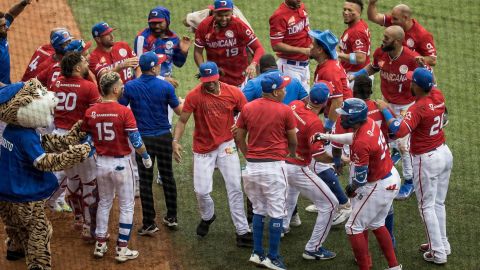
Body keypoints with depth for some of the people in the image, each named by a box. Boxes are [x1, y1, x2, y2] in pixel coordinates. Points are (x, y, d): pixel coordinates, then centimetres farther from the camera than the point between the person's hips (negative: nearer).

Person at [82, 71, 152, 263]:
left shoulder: (90, 112, -4)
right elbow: (136, 141, -15)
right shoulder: (124, 112, -18)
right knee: (126, 206, 9)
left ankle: (100, 245, 25)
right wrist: (146, 157, 1)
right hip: (121, 163, -5)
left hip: (101, 162, 5)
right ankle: (122, 249, 10)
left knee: (104, 203, 22)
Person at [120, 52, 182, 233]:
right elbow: (179, 111, -1)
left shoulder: (130, 87, -9)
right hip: (164, 137, 0)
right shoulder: (166, 87, -10)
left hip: (142, 139, 0)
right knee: (167, 176, 16)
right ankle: (172, 218, 25)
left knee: (145, 181, 5)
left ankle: (149, 224, 6)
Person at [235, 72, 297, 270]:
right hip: (274, 166, -5)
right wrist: (292, 156, 23)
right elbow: (293, 141, 3)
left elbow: (239, 138, 8)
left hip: (252, 166, 5)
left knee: (258, 211, 18)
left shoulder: (247, 108, 3)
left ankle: (257, 253, 19)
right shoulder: (285, 111, -8)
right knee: (276, 213, 4)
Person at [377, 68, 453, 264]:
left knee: (427, 206, 6)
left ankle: (438, 253, 9)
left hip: (427, 161, -8)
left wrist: (385, 110, -27)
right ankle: (442, 244, 33)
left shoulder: (418, 109, -27)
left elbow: (399, 130, -38)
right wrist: (426, 73, 11)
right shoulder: (438, 96, -3)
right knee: (438, 203, 22)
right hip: (445, 153, 8)